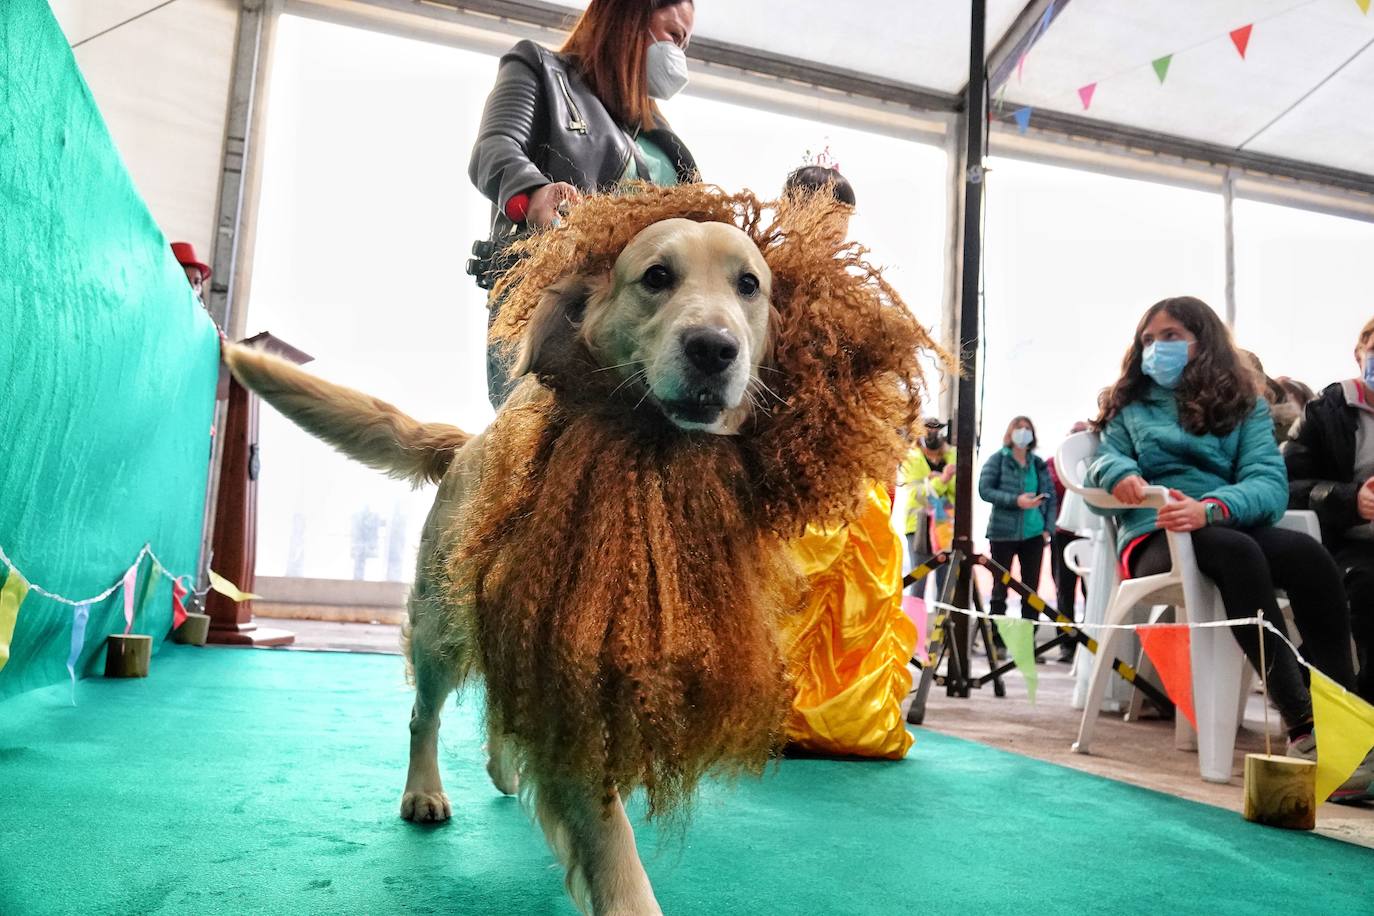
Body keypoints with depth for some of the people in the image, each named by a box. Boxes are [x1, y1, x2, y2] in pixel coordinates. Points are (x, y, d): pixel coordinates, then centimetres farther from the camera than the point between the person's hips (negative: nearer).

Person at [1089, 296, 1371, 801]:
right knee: (1235, 551, -35)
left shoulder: (1244, 406, 15)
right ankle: (1302, 726, -40)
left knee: (1308, 554, -30)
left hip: (1227, 528, 2)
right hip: (1154, 537, -2)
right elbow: (1105, 457, 5)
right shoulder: (1130, 406, 19)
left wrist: (1211, 508, -24)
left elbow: (1270, 482, -1)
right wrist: (1121, 473, -22)